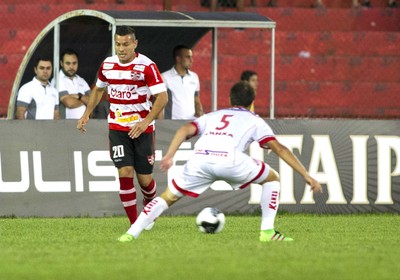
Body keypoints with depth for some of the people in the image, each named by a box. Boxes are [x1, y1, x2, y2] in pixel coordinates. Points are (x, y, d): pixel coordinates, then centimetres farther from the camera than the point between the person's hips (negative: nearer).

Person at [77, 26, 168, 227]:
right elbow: (98, 89, 22)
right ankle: (134, 223, -5)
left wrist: (146, 122, -28)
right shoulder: (107, 65, 2)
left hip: (142, 129, -2)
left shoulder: (146, 66, -13)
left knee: (144, 179, 4)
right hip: (117, 128, 2)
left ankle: (149, 203, 39)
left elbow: (162, 97, -17)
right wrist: (87, 114, 13)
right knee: (125, 172, -13)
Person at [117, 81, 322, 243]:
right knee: (272, 179, 23)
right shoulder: (254, 121, 30)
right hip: (230, 159, -2)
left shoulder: (211, 116, 36)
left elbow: (186, 129, 17)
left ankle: (131, 234, 5)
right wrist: (306, 176, 20)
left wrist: (169, 156, 7)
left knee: (168, 197, 20)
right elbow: (279, 148, 20)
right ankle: (267, 232, 15)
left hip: (199, 160, 2)